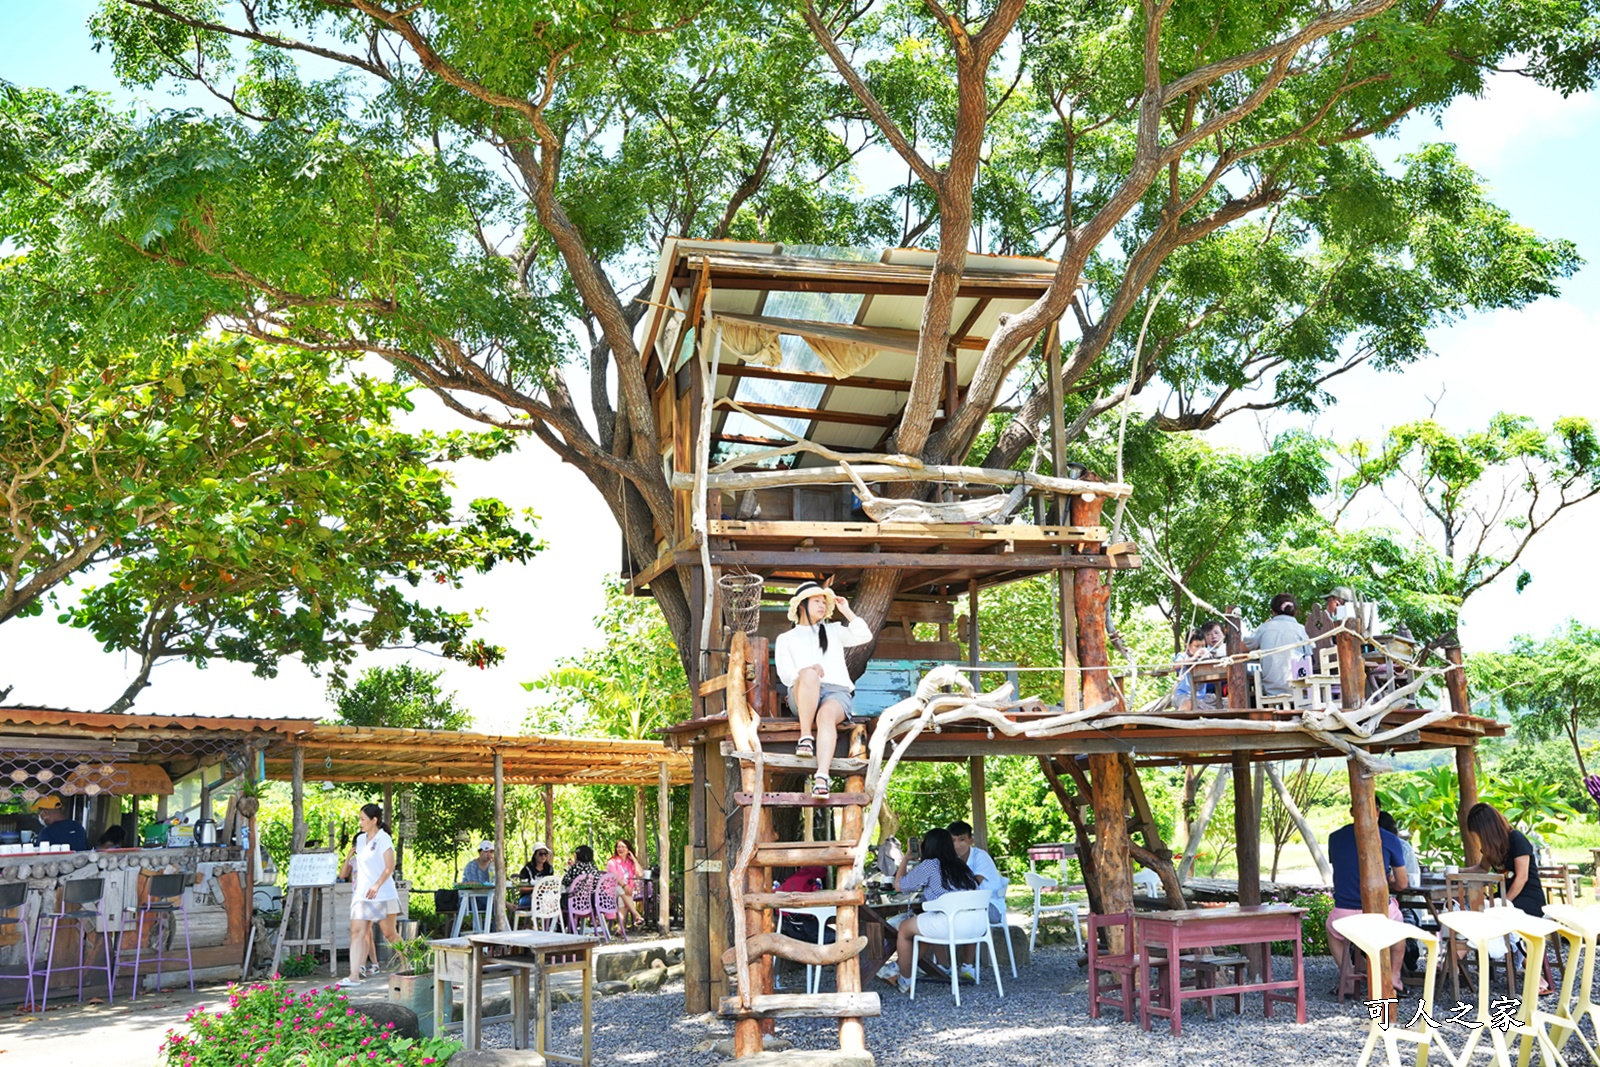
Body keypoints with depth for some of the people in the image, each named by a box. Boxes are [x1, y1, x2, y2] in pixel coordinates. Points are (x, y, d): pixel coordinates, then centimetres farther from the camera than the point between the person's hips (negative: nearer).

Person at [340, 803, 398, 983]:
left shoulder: (383, 839, -9)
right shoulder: (360, 839, 11)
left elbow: (390, 867, -16)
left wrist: (376, 885, -24)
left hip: (383, 895, -6)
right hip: (361, 895, 6)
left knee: (390, 934, 5)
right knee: (357, 932, -7)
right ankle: (354, 974, -12)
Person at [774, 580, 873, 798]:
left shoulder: (833, 631, 31)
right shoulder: (786, 639, 24)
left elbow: (864, 636, 13)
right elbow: (785, 675, 8)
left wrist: (846, 611, 17)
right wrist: (806, 671, -12)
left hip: (837, 692, 1)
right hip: (803, 694, -1)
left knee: (826, 715, -36)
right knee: (809, 674, -37)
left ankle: (822, 777, -55)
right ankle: (806, 737, -37)